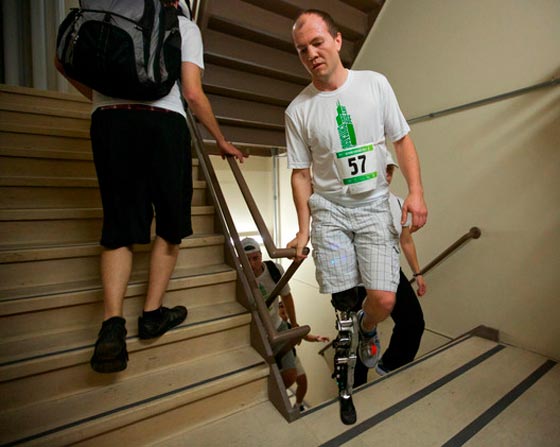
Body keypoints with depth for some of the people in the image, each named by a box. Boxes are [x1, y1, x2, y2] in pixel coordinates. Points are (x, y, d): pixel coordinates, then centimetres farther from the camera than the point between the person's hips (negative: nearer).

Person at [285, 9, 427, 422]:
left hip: (374, 206, 1)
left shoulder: (375, 83, 3)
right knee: (342, 302, 0)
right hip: (329, 209, 0)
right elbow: (301, 173, 2)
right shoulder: (298, 110, -1)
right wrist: (304, 229, -1)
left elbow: (402, 140, 6)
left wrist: (416, 192, -6)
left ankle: (368, 328, 32)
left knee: (384, 299, -9)